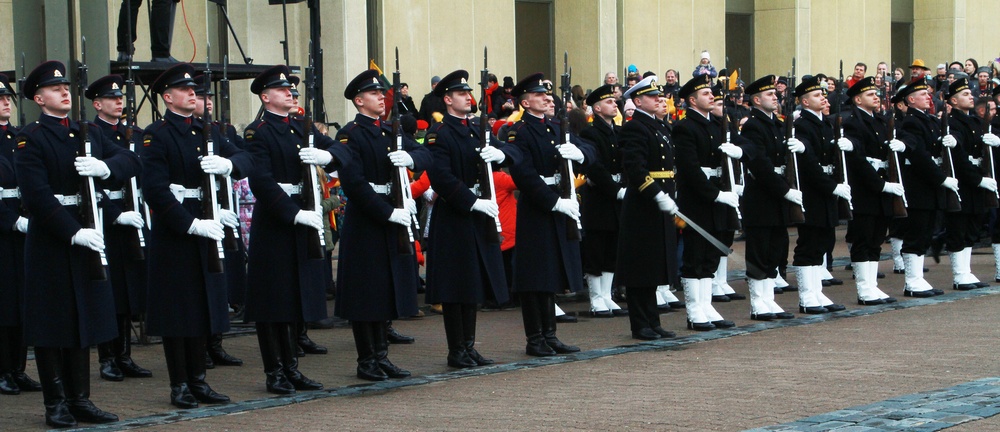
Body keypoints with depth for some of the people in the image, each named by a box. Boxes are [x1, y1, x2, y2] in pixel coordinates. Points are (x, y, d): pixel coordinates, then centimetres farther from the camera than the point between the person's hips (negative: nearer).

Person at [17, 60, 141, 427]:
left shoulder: (88, 133, 13)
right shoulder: (30, 139, -7)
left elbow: (132, 162, 4)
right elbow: (36, 196, -17)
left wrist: (106, 167, -18)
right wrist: (73, 233, -24)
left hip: (88, 231, 6)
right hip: (50, 241, -6)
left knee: (84, 319, 11)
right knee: (52, 323, 0)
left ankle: (80, 399, 20)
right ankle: (56, 403, 8)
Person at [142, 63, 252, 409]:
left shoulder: (208, 131, 14)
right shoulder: (156, 135, -7)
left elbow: (247, 162, 5)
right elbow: (155, 189, -16)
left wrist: (229, 163, -19)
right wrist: (191, 225, -21)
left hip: (206, 228, 7)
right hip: (174, 234, -7)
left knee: (205, 306, 11)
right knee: (177, 311, -1)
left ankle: (198, 380, 19)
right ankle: (179, 385, 6)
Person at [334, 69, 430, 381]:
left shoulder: (390, 132, 15)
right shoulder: (350, 135, -9)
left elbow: (424, 155, 6)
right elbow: (353, 184, -18)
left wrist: (410, 158, -18)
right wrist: (389, 213, -21)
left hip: (391, 217, 8)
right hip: (364, 223, -8)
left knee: (387, 291, 11)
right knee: (366, 294, -1)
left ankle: (381, 355, 19)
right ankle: (367, 361, 6)